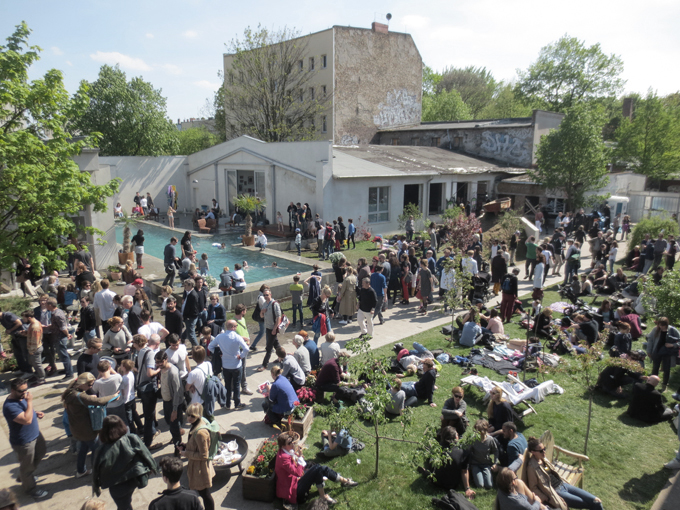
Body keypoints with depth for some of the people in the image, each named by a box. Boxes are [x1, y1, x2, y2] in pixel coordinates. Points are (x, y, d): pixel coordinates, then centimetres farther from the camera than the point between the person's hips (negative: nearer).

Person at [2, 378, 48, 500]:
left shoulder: (21, 397, -4)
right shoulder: (10, 406, -33)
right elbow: (27, 420, -39)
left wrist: (36, 413, -3)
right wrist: (30, 401, -36)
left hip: (35, 434, 9)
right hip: (24, 442, -9)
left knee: (41, 453, 29)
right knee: (27, 466, 13)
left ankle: (28, 475, 50)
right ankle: (30, 488, 36)